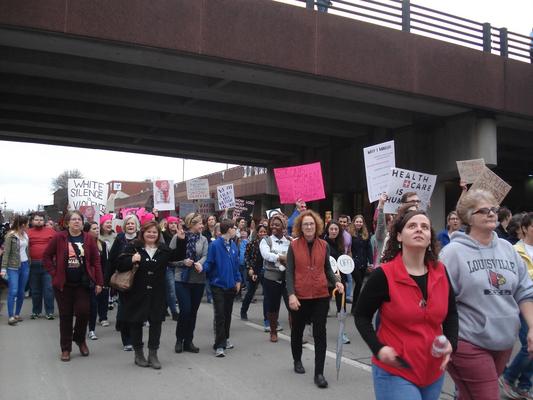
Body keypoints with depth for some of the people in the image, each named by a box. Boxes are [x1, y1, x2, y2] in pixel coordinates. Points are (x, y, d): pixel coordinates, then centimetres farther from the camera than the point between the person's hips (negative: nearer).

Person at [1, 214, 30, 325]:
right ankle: (10, 316, -5)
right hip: (13, 266, -5)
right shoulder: (10, 236, -8)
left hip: (25, 265, 6)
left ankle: (17, 314, 18)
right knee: (13, 291, -9)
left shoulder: (25, 235, 9)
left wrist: (29, 263, 7)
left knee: (21, 292, 8)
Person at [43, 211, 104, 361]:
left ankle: (80, 339, 25)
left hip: (83, 283, 1)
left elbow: (96, 261, 0)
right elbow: (46, 256, 3)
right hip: (63, 283, 0)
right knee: (65, 316, 7)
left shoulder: (89, 239, -1)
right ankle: (65, 348, 20)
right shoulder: (59, 238, -4)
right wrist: (54, 273, -5)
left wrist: (99, 282, -3)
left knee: (83, 312, -4)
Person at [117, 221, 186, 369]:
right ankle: (138, 354, 23)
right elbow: (120, 265, -8)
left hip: (157, 294, 3)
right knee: (136, 322, 7)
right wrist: (131, 260, -27)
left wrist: (181, 240, -5)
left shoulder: (163, 249, 7)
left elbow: (179, 256, 8)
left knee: (156, 322, 4)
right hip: (137, 293, -2)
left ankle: (153, 354, 16)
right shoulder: (133, 247, -4)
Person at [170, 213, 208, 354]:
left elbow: (206, 256, -7)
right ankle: (179, 340, 13)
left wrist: (200, 263, -27)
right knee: (185, 310, -9)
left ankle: (188, 341, 23)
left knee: (193, 311, 10)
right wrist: (183, 262, -17)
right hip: (182, 279, -3)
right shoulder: (178, 237, -2)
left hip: (199, 280, 4)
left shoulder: (203, 239, 6)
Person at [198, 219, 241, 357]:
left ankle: (224, 339, 30)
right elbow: (209, 262, -10)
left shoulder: (233, 245, 5)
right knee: (220, 315, -6)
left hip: (231, 285, 6)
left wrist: (237, 280, 9)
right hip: (218, 285, -6)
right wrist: (202, 268, -30)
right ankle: (219, 346, -2)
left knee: (228, 314, 15)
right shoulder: (215, 245, -12)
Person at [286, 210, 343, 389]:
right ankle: (297, 360, 43)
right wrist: (291, 294, -16)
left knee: (320, 333, -2)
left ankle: (319, 373, 4)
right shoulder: (294, 245, -6)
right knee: (297, 330, 18)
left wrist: (336, 281, -10)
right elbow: (289, 272, -6)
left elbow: (327, 268, 8)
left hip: (321, 296, 1)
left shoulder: (324, 245, 0)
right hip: (300, 297, 0)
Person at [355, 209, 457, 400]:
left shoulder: (441, 273, -1)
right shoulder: (384, 274, -15)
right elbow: (361, 316, -6)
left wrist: (450, 342, -4)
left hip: (434, 372, 5)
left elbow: (451, 314, 13)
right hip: (394, 372, -5)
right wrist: (378, 348, -19)